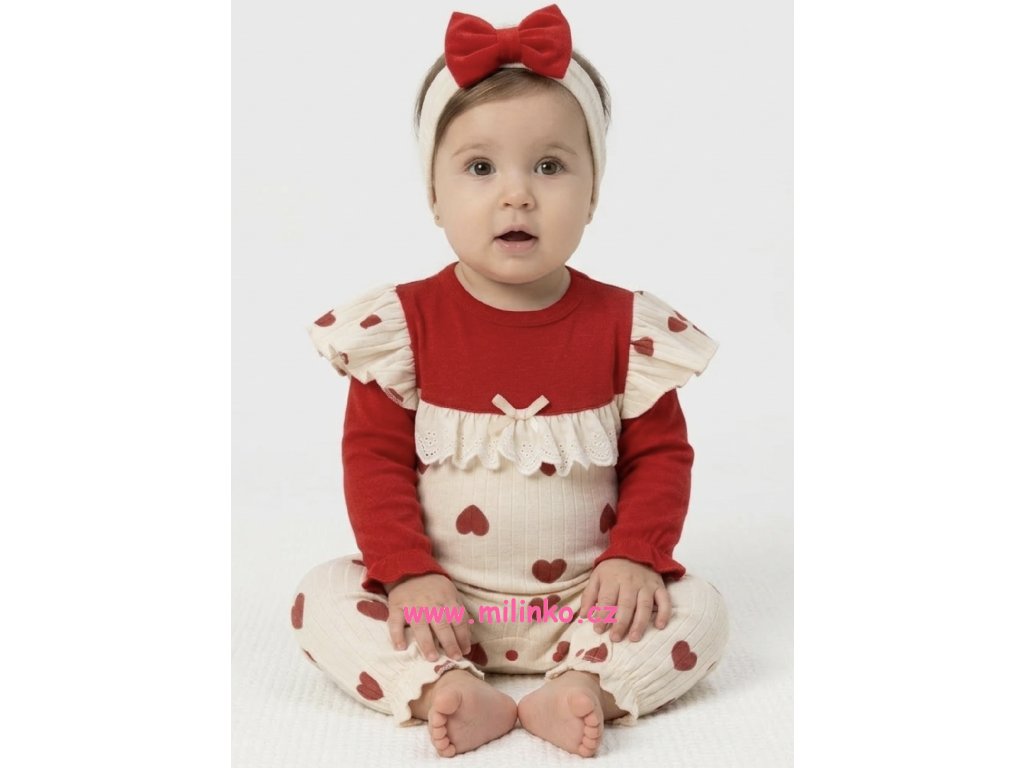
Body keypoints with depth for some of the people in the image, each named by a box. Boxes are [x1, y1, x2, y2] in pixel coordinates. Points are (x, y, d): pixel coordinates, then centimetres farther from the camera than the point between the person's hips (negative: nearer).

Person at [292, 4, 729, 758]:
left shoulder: (626, 325, -4)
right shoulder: (402, 322, -6)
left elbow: (661, 454, 0)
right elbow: (374, 455, -6)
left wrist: (636, 558, -15)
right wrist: (407, 573, -17)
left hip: (585, 599, 0)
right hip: (442, 596, 0)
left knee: (698, 608, -18)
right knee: (322, 598, -18)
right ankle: (447, 688, -29)